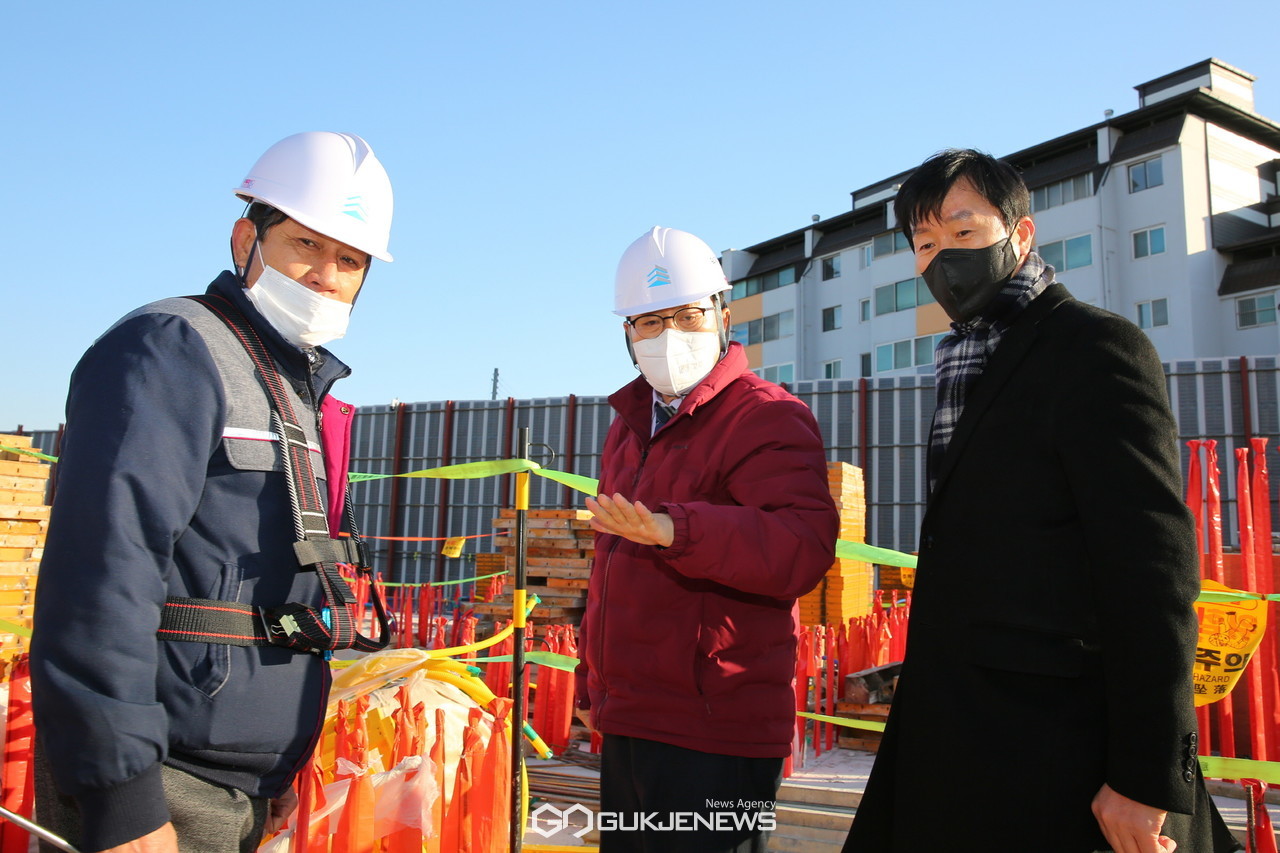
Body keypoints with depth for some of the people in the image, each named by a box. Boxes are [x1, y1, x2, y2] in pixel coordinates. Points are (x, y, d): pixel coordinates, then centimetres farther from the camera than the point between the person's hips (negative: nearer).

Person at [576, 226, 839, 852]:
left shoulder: (768, 418, -10)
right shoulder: (629, 426, 16)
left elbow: (804, 549, -27)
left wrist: (676, 530, -40)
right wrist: (594, 680, 28)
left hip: (714, 732, -8)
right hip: (627, 724, 8)